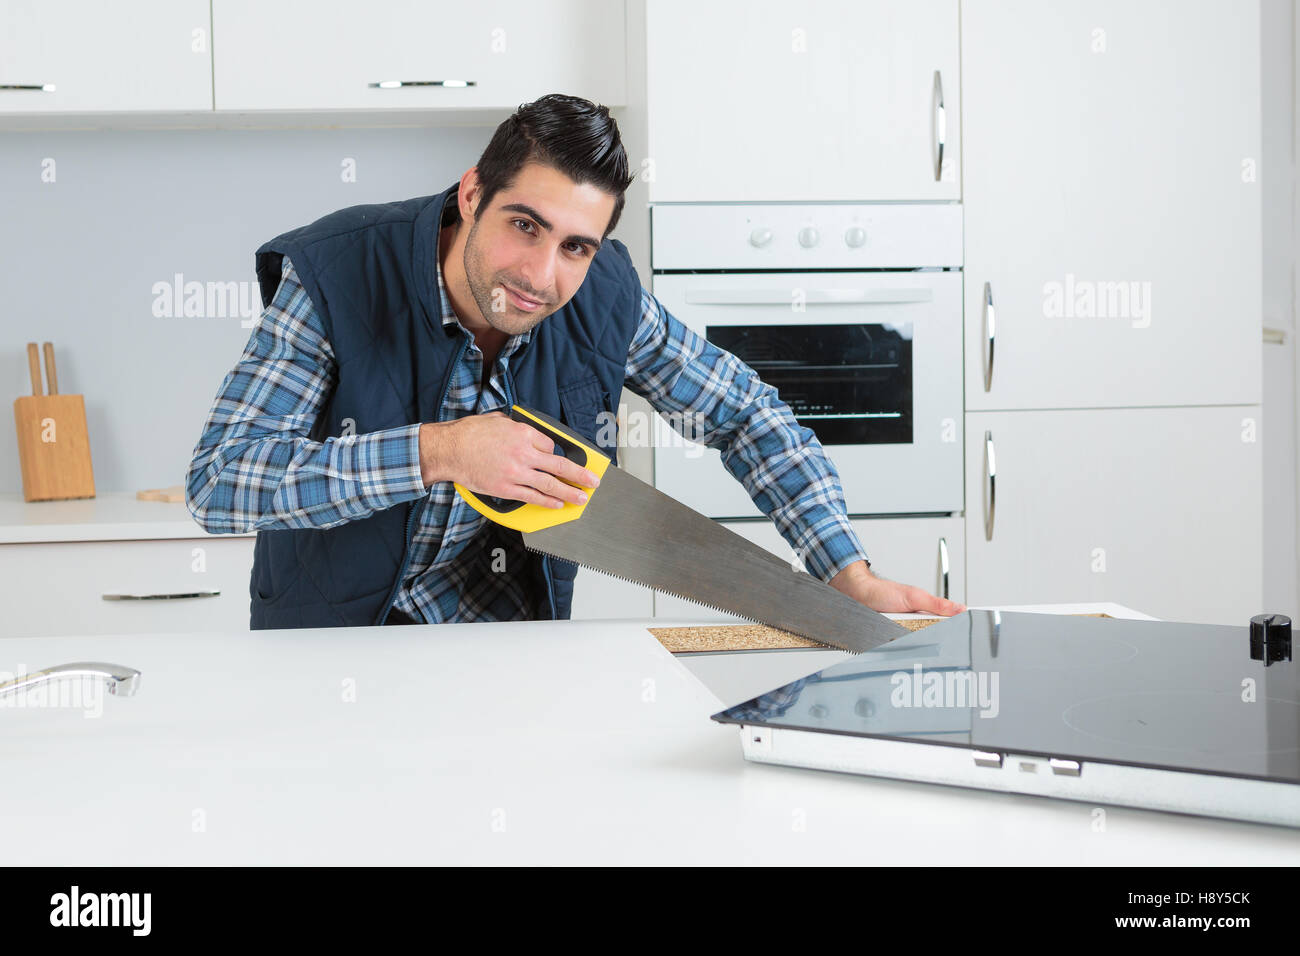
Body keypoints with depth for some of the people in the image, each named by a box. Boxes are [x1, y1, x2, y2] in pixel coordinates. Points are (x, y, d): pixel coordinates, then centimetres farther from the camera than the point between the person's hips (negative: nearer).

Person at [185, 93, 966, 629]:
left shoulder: (605, 296, -10)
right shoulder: (333, 277, -20)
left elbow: (748, 415, 3)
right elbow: (216, 481, -26)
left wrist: (853, 577, -5)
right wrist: (436, 452, -35)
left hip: (515, 638, 3)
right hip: (334, 646, -2)